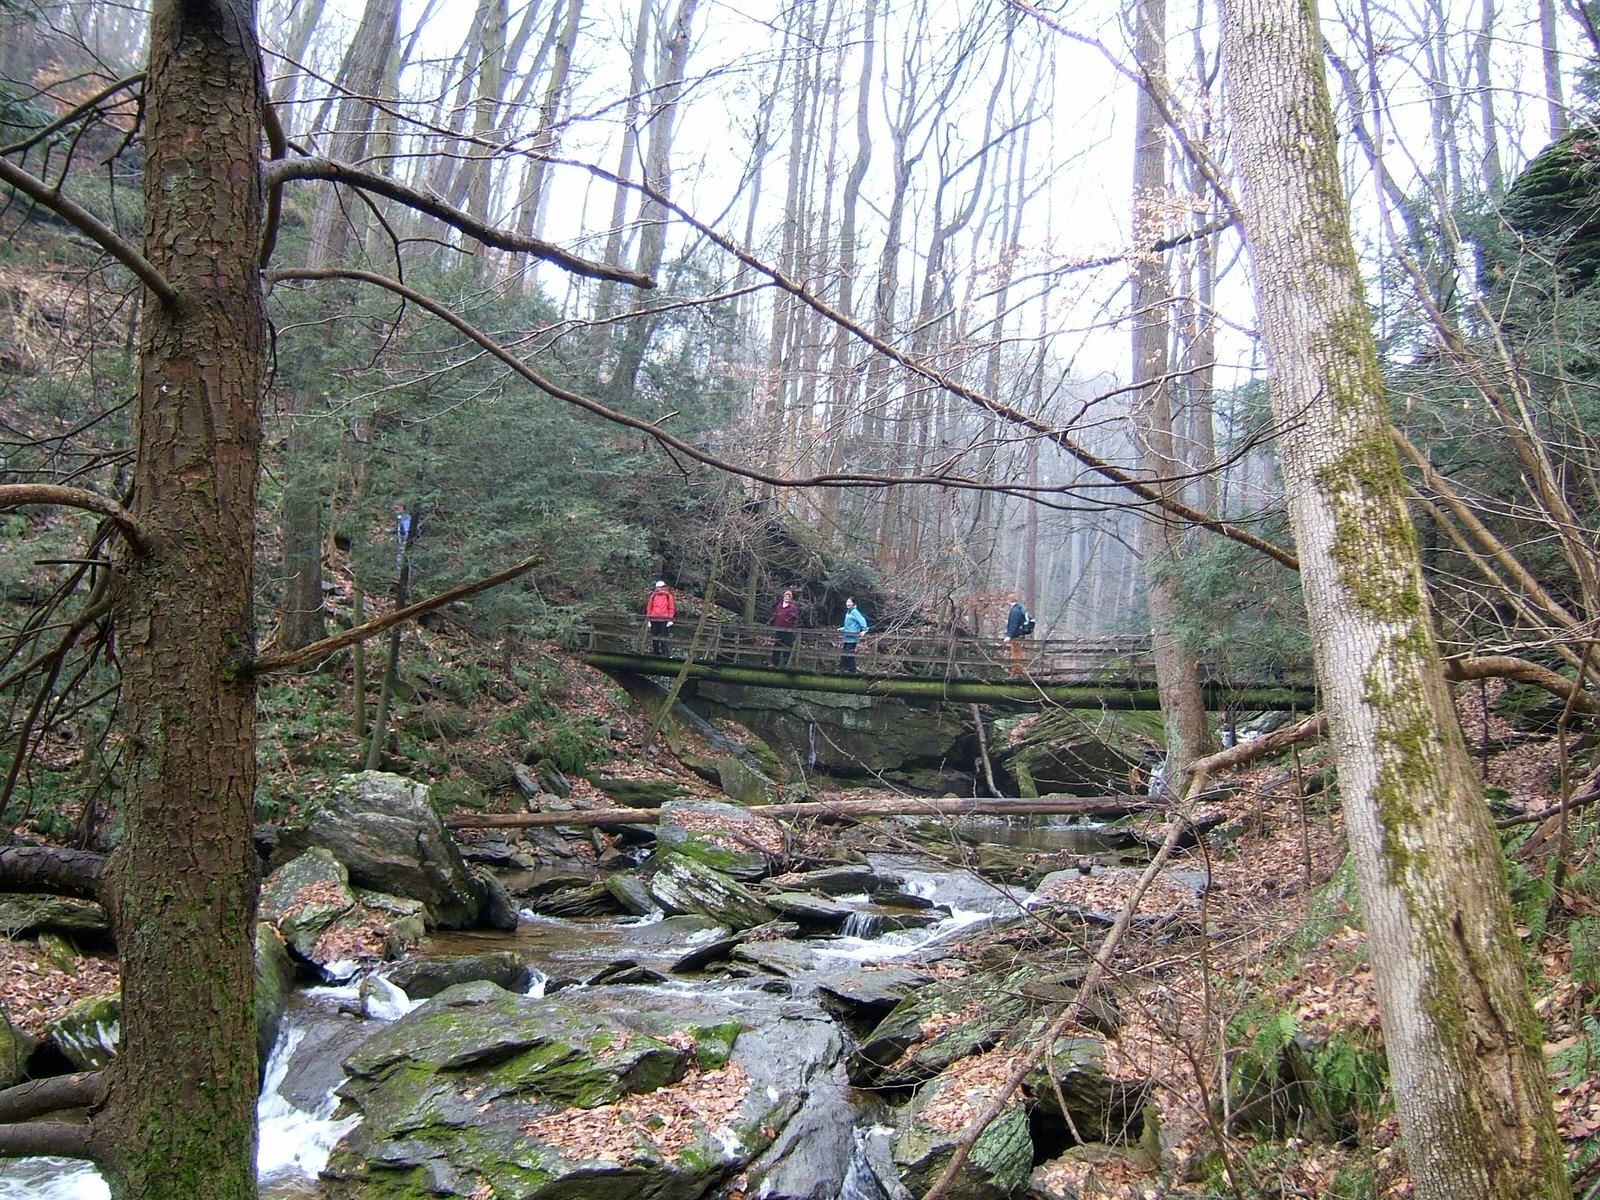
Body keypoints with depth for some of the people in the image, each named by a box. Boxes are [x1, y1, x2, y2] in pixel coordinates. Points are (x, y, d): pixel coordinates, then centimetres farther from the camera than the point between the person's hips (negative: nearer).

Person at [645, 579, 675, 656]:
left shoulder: (668, 596, 5)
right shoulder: (653, 596, 10)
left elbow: (671, 608, 4)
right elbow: (649, 607, 12)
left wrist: (670, 619, -2)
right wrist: (649, 619, 8)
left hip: (664, 619, -3)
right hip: (654, 619, 3)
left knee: (663, 637, -4)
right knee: (655, 636, 7)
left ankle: (663, 653, -2)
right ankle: (655, 652, 15)